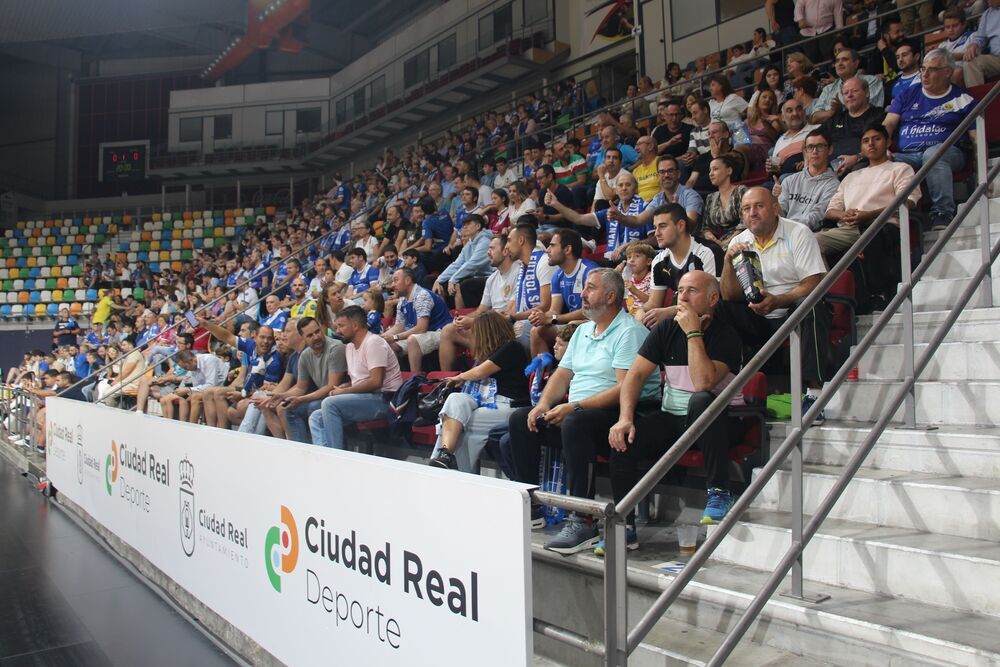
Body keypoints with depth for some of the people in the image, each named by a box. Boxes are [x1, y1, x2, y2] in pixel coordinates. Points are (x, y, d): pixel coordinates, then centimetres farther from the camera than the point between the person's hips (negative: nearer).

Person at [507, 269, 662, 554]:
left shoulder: (629, 332, -9)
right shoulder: (582, 330, 20)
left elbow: (626, 388, -20)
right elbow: (562, 374, 19)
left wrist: (574, 407, -23)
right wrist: (544, 404, -1)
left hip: (619, 413, -9)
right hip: (576, 411, 9)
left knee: (575, 423, -37)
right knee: (520, 419, -2)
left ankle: (583, 522, -33)